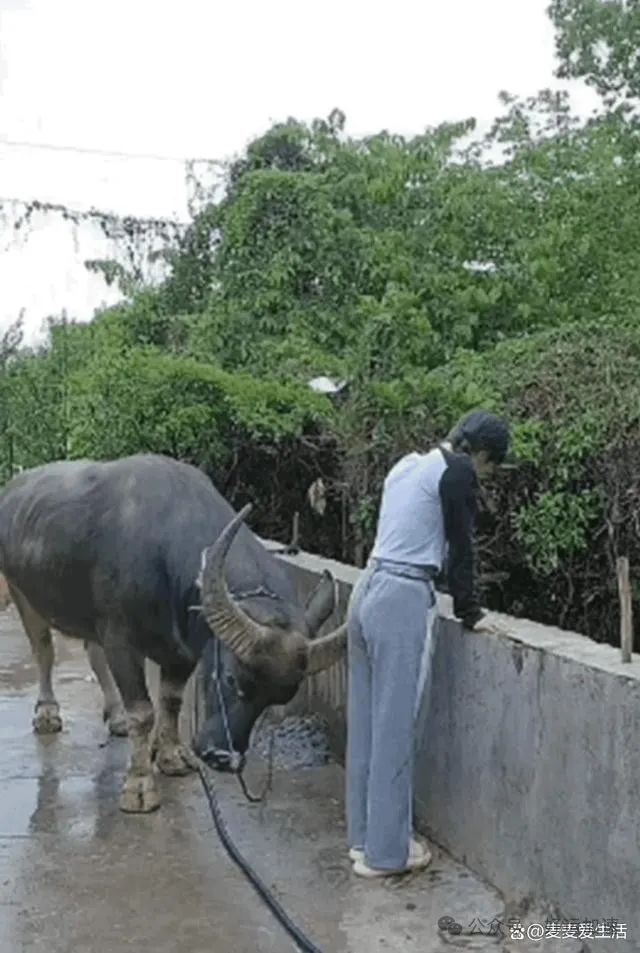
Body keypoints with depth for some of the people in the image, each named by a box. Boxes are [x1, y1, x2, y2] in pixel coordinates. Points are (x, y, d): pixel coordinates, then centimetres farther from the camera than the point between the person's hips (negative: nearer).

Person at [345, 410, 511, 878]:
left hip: (369, 591, 9)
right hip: (403, 601, -9)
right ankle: (386, 851, 13)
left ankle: (364, 836, 27)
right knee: (394, 729, 1)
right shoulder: (457, 471, -7)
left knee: (367, 722, 15)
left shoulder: (409, 464, 18)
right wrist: (470, 613, 6)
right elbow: (460, 547, -5)